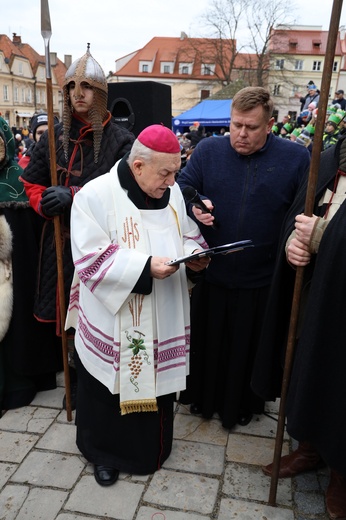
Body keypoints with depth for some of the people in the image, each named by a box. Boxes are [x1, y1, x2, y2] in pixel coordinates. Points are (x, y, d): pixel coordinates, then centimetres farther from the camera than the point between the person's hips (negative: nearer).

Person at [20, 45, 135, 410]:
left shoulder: (120, 139, -3)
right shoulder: (54, 136, 10)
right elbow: (32, 183, 14)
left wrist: (73, 195, -22)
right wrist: (44, 203, -8)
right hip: (61, 240, 4)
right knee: (68, 315, 12)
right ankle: (75, 380, 33)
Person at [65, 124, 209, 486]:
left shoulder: (172, 193, 3)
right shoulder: (96, 196, -16)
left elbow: (187, 235, 13)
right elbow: (92, 260, -19)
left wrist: (194, 255, -9)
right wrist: (145, 266, -28)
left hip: (162, 321, 5)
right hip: (113, 327, -5)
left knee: (156, 379, 18)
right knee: (113, 385, 12)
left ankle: (151, 446, 44)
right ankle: (104, 452, 39)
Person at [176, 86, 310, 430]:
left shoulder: (296, 158, -4)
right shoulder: (208, 150, 1)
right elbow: (182, 187, 3)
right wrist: (194, 205, -17)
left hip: (261, 281, -1)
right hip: (209, 274, 2)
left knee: (249, 347, 17)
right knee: (206, 340, 18)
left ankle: (243, 403, 42)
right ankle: (203, 396, 44)